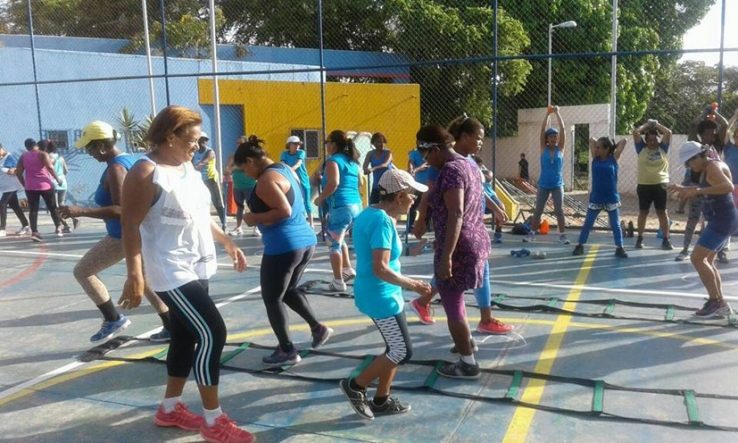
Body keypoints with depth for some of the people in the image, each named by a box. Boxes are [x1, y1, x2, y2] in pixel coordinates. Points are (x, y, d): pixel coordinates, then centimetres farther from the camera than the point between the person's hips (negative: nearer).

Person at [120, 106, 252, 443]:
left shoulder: (187, 167, 10)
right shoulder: (146, 173, -17)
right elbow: (130, 226, -19)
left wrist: (227, 243, 18)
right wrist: (135, 276, -26)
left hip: (197, 268, 9)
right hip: (172, 273, -9)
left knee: (186, 336, 15)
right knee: (212, 334, -11)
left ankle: (170, 408, 32)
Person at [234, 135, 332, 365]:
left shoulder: (265, 180, -17)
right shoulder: (285, 169, 12)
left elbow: (284, 211, -26)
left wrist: (255, 218, -14)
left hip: (283, 247, -10)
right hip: (306, 240, 10)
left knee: (272, 299, 7)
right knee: (288, 290, 27)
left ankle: (287, 351, 14)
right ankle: (318, 328, 23)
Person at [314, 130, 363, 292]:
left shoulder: (333, 160, -8)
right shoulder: (352, 160, 16)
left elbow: (333, 184, -21)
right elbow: (359, 183, 24)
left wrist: (320, 198, -9)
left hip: (341, 206, -8)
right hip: (356, 205, 8)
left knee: (335, 243, 0)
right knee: (338, 239, 25)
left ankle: (338, 282, -1)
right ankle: (347, 269, 22)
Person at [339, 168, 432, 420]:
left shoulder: (369, 213, 8)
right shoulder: (382, 221, -22)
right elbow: (380, 269, -26)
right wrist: (412, 285, -19)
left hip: (379, 293, 10)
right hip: (381, 297, -10)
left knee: (395, 349, 17)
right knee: (402, 352, 1)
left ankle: (381, 401, 27)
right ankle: (355, 386, 12)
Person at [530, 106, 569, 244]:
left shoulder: (560, 148, 0)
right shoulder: (544, 148, -1)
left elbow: (563, 129, -6)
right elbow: (542, 129, -8)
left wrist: (557, 113, -6)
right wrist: (548, 114, -9)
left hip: (557, 185, 0)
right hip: (543, 185, 0)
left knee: (559, 211, 1)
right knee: (538, 210, 6)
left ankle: (562, 235, 6)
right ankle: (532, 233, 15)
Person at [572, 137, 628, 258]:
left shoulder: (613, 158, -3)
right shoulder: (595, 158, 1)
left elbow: (623, 141, -2)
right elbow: (591, 140, 4)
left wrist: (613, 146, 10)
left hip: (611, 198, -2)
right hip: (595, 198, 2)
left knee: (615, 225, 5)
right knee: (587, 224, 7)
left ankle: (619, 248, 11)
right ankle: (580, 246, 15)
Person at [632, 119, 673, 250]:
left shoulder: (663, 148, 7)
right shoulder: (641, 149, 6)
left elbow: (668, 132, -1)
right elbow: (636, 132, -1)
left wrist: (657, 125, 10)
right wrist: (647, 125, 11)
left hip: (661, 184, 0)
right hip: (644, 185, 0)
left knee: (662, 212, 4)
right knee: (643, 212, 7)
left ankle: (666, 240, 8)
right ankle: (640, 239, 15)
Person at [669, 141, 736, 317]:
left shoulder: (712, 166, -16)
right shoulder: (707, 168, 14)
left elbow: (728, 187, -33)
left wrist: (698, 190, -36)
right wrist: (683, 188, 26)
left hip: (722, 220, -11)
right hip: (721, 220, 11)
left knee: (697, 258, -11)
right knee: (707, 261, 14)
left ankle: (715, 300, -6)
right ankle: (721, 305, 16)